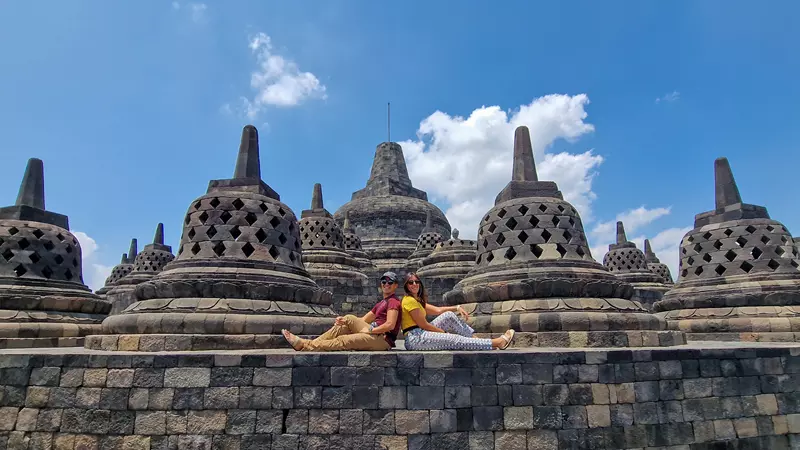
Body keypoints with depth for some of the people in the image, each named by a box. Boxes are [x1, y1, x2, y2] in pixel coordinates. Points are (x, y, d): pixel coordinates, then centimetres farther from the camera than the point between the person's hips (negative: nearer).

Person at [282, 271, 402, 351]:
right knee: (349, 319, -4)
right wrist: (344, 320, 4)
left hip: (382, 339, -8)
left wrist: (369, 330, -14)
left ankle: (305, 345, -15)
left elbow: (390, 325, -17)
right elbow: (363, 320, 20)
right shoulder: (381, 304, 26)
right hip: (375, 333, 8)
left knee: (342, 340, -18)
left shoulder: (393, 301, -3)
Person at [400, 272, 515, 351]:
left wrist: (457, 308, 7)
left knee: (449, 315, 4)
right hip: (415, 338, -9)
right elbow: (423, 325, -14)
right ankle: (497, 342, -9)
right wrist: (444, 332, -4)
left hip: (421, 333, 9)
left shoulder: (417, 300, 18)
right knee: (456, 340, -13)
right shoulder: (409, 300, -13)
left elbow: (437, 310, 17)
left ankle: (475, 338, 1)